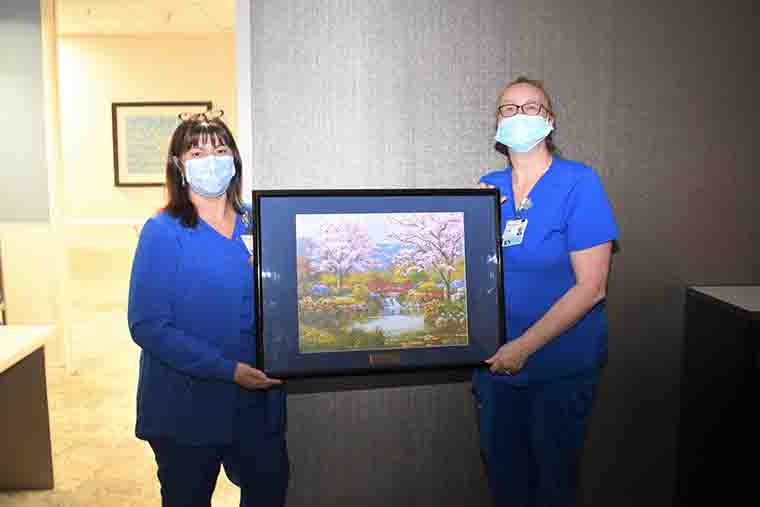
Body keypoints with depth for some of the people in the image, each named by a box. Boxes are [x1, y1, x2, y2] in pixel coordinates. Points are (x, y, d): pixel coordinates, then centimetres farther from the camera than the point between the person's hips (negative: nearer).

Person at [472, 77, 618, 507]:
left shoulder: (578, 182, -11)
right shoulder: (488, 188, 3)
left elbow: (591, 286, -16)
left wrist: (525, 346, -19)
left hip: (560, 364, -4)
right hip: (495, 360, 4)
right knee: (502, 470, 18)